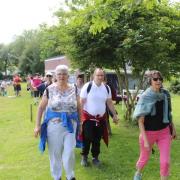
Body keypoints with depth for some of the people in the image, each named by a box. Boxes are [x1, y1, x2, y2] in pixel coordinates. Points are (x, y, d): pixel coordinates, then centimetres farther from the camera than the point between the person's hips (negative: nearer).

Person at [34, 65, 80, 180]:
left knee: (69, 153, 3)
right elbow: (41, 107, 1)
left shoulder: (74, 89, 1)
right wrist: (37, 125, -2)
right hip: (54, 126, -1)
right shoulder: (50, 89, -5)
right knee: (55, 153, 11)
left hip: (70, 126, 1)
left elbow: (79, 107, 10)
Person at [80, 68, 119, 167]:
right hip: (88, 117, -4)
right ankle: (84, 157, 20)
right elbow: (81, 102, -9)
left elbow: (109, 102, 12)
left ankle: (95, 157, 27)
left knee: (97, 140, 11)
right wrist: (79, 116, -14)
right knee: (87, 139, 1)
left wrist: (114, 115, 8)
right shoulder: (87, 86, -11)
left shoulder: (107, 88, 3)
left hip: (101, 118, 4)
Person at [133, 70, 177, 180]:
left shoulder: (166, 94, -4)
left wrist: (173, 129, 12)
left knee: (165, 161, -2)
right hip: (149, 133, -3)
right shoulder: (145, 97, -17)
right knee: (144, 159, 16)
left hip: (164, 132, 3)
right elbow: (140, 120, -16)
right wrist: (145, 140, -20)